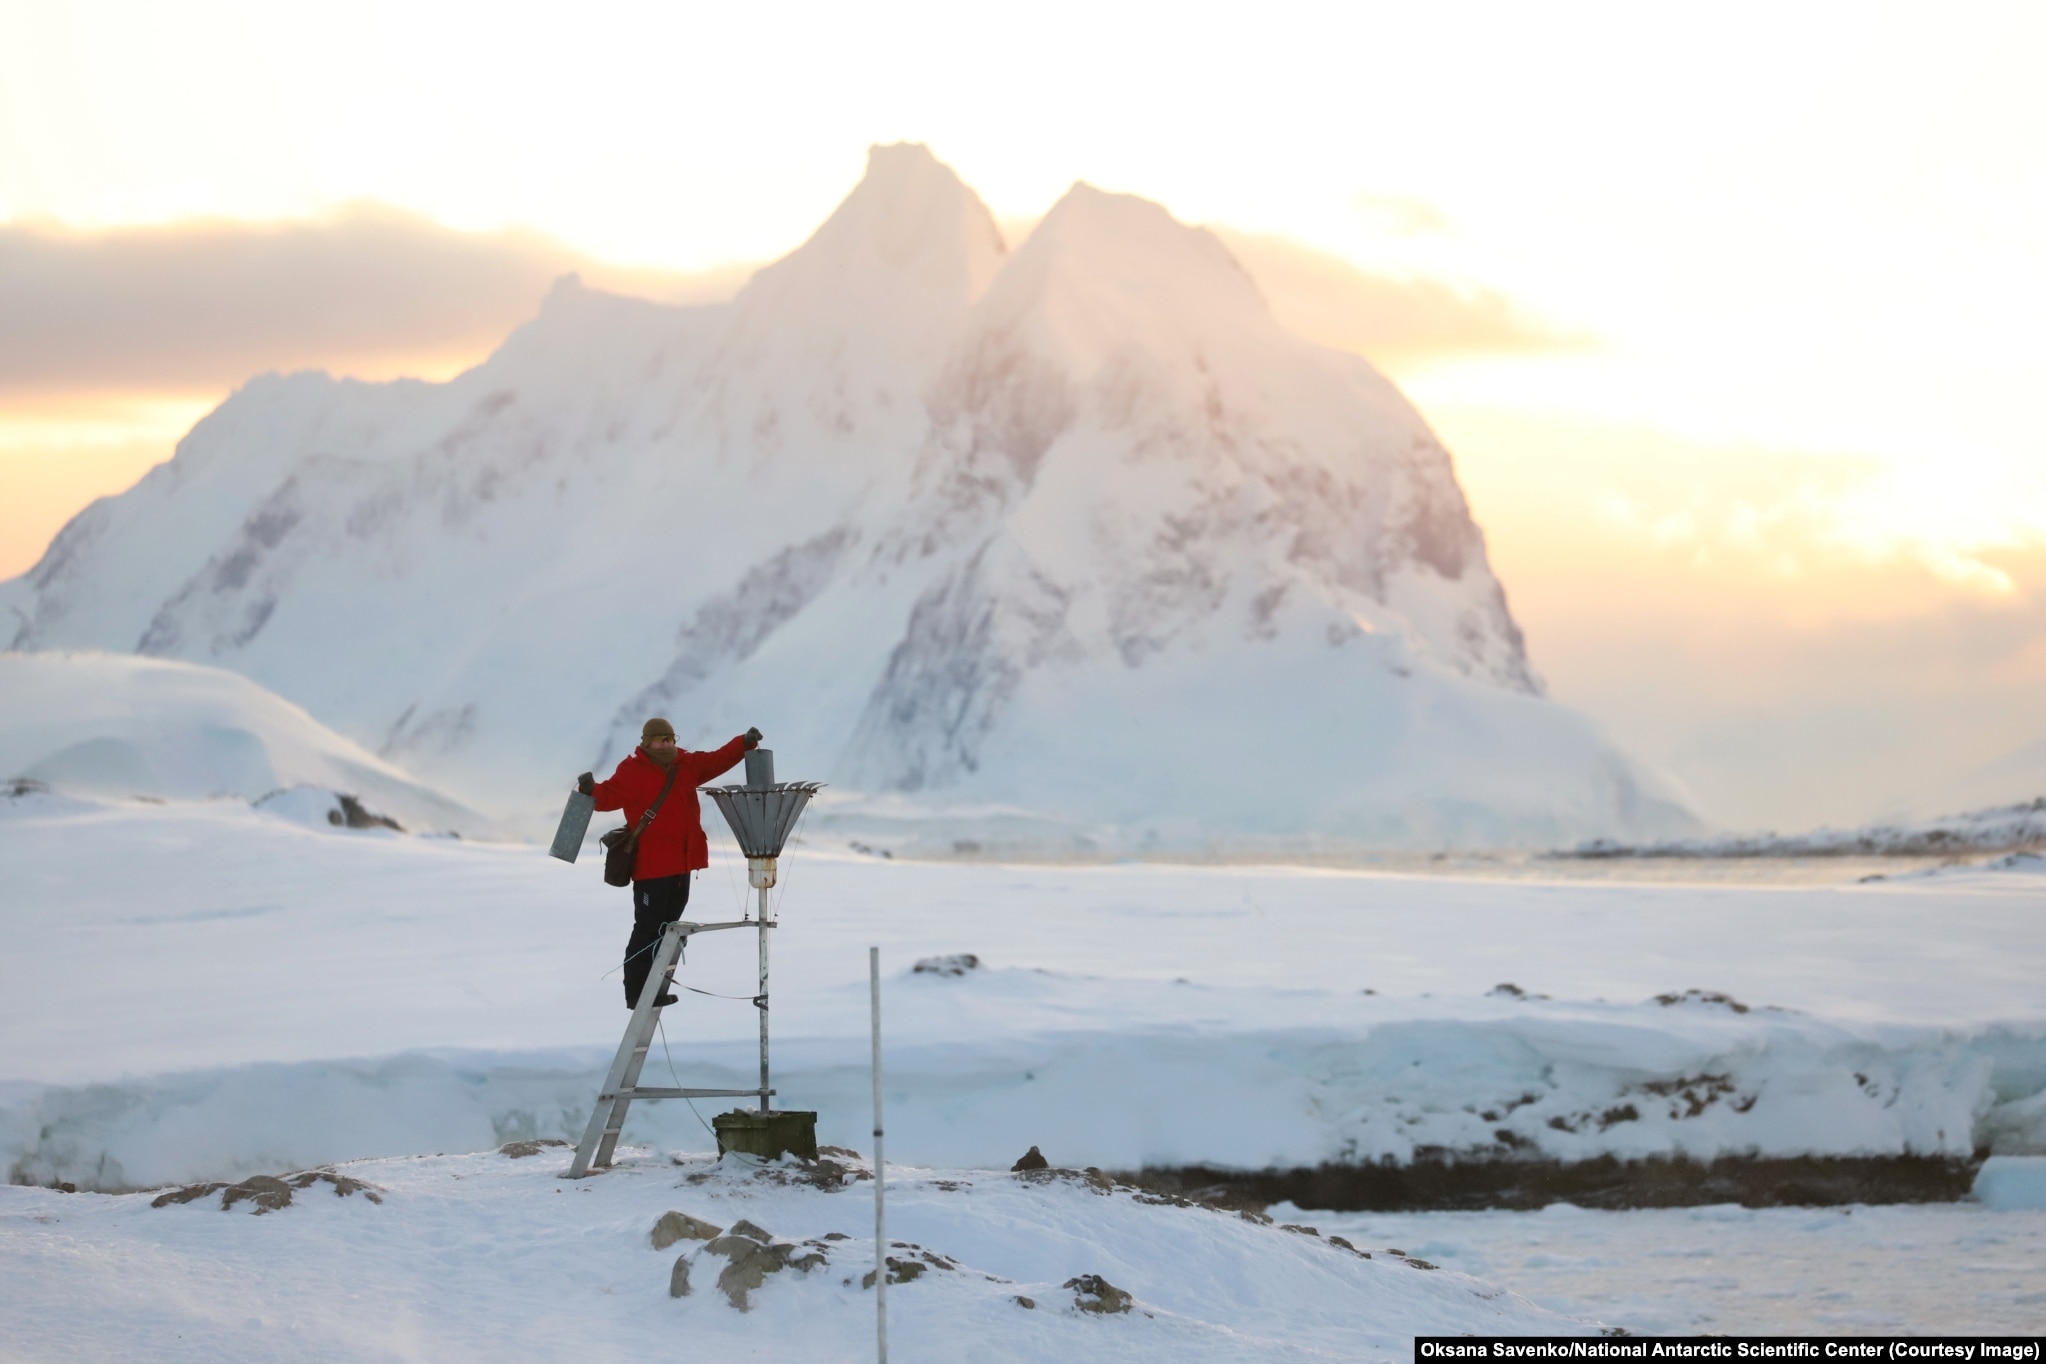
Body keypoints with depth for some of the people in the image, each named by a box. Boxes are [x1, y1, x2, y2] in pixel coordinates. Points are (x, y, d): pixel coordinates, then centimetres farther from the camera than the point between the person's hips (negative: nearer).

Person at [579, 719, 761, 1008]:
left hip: (681, 864, 8)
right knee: (648, 929, -7)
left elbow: (717, 760, 13)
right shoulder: (632, 771, -11)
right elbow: (610, 796, -20)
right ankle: (636, 993, -2)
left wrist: (744, 744, 0)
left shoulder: (686, 764, 9)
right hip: (650, 866, -7)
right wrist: (591, 790, -41)